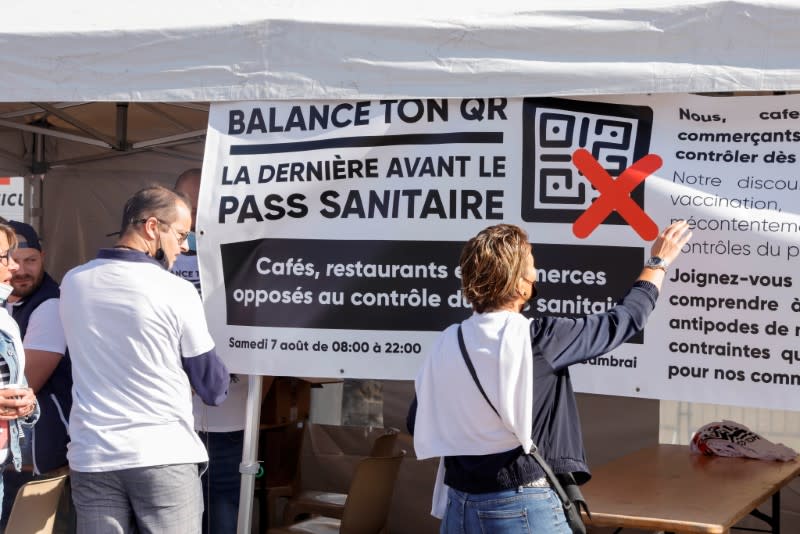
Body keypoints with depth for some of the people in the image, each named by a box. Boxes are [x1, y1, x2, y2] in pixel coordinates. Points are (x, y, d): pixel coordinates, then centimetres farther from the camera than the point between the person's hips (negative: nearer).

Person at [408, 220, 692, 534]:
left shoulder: (446, 344, -1)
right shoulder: (540, 339, -14)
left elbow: (417, 424, 9)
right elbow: (625, 320, -2)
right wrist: (659, 262, 13)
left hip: (459, 505, 5)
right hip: (524, 508, -5)